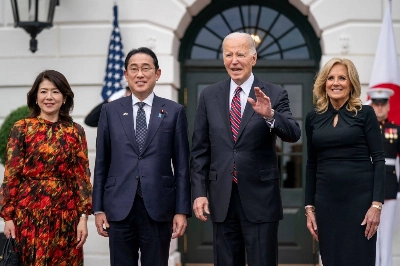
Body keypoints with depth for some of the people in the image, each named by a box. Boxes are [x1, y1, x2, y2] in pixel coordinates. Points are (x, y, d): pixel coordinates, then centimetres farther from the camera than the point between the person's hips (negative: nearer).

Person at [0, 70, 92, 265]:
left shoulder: (75, 132, 5)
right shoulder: (22, 128, 0)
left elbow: (82, 176, 2)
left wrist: (83, 217, -4)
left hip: (65, 215, 2)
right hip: (29, 214, -1)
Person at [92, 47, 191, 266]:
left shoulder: (174, 112, 4)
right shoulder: (110, 111, 7)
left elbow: (182, 165, 3)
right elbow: (101, 164, 8)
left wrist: (182, 210, -2)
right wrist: (98, 208, 3)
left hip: (158, 208, -1)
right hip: (119, 208, 1)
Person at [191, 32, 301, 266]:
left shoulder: (274, 95, -1)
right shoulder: (209, 96, 6)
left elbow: (293, 134, -14)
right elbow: (200, 150, 7)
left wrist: (269, 115, -33)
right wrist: (199, 192, 1)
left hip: (260, 198, -2)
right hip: (221, 198, 3)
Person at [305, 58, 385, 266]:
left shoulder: (365, 114, 0)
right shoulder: (313, 118, 10)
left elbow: (378, 159, -4)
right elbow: (311, 165, 12)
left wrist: (376, 204, -12)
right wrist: (309, 207, 8)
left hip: (360, 198, -3)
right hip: (326, 200, 3)